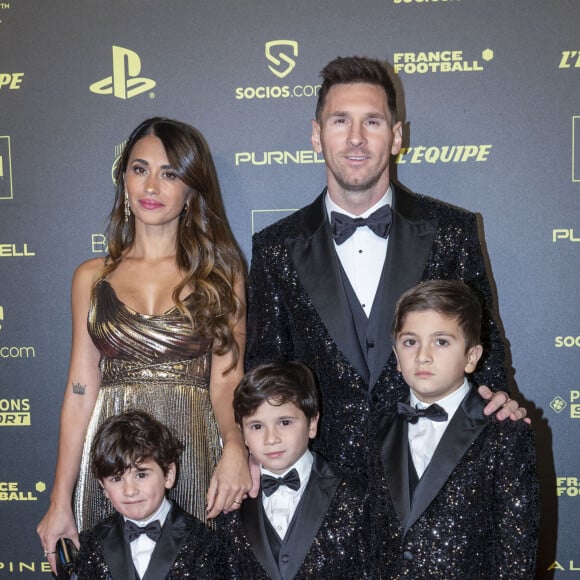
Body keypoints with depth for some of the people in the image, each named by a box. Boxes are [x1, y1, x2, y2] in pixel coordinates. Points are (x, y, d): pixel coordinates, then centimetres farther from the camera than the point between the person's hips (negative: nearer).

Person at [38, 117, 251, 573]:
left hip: (195, 454, -1)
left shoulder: (220, 272, 3)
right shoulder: (92, 277, 8)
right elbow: (81, 390, 6)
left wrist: (234, 447, -24)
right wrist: (60, 501, 4)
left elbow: (226, 378, -4)